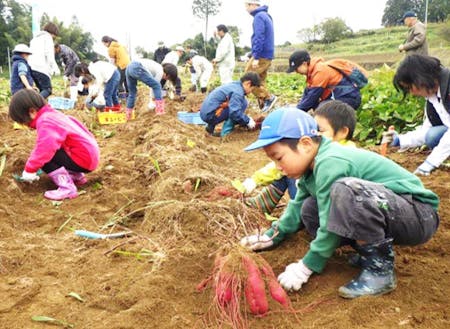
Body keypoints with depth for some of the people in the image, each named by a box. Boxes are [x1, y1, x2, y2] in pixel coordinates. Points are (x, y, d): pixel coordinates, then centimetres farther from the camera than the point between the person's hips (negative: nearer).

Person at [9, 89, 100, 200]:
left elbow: (45, 149, -31)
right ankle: (77, 176, 20)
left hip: (84, 159, -10)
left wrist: (30, 170, -21)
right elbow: (43, 145, 25)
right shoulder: (51, 114, 14)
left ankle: (67, 188, -17)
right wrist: (32, 167, 24)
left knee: (45, 157, -15)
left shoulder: (45, 122, -18)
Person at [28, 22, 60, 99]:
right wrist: (55, 68, -8)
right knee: (47, 90, -9)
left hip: (32, 67, 8)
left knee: (42, 90, 11)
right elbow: (49, 54, -9)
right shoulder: (47, 37, 2)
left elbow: (30, 53, 24)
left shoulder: (35, 38, 28)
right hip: (41, 68, -8)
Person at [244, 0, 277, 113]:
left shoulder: (259, 16, -13)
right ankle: (264, 103, 10)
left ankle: (269, 97, -5)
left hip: (261, 56, -10)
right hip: (267, 55, 10)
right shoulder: (266, 15, 19)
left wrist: (256, 57, -23)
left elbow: (259, 38, -21)